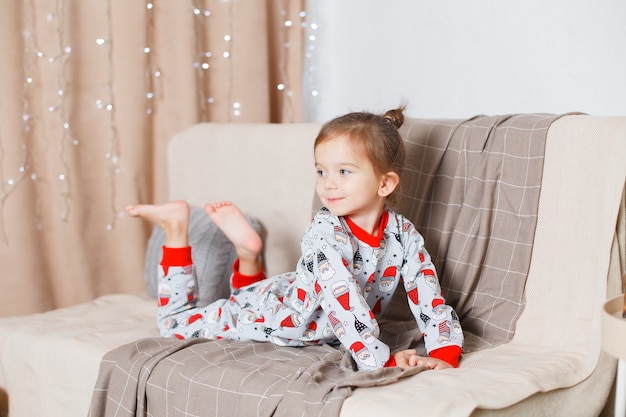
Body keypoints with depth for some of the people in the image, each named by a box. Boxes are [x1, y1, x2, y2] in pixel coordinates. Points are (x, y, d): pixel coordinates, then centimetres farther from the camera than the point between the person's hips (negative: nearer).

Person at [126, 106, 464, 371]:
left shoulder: (403, 234, -21)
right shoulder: (324, 231, -34)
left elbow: (429, 298, -22)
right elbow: (344, 302, -43)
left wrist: (444, 355, -38)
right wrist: (381, 361, -47)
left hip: (320, 330, 5)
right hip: (273, 316, -4)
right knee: (173, 323, 11)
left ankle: (248, 255, 33)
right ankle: (176, 227, 19)